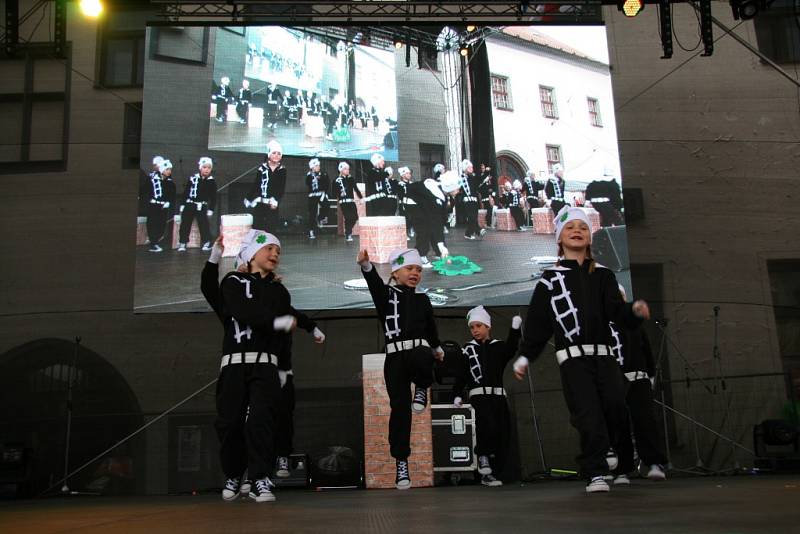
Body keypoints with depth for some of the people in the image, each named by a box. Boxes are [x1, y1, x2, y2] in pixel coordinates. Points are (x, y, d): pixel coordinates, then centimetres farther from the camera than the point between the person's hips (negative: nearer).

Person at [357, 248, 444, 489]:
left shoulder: (423, 299, 17)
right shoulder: (386, 294, 7)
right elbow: (374, 282, -15)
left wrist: (436, 348, 47)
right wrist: (365, 265, -37)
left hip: (419, 350, 1)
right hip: (395, 357, -1)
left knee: (420, 360, -37)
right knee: (399, 408, -6)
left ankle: (422, 389, -3)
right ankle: (401, 462, 4)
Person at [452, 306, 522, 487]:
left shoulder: (498, 347, 12)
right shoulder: (467, 349, 9)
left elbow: (510, 350, -10)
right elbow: (460, 375, 4)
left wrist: (514, 329, -22)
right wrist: (457, 395, -6)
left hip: (498, 396, 3)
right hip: (478, 395, -3)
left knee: (503, 434, 1)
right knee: (488, 425, -28)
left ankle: (489, 474, 10)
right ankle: (483, 458, -10)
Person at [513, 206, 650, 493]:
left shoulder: (602, 275, 15)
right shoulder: (550, 279, 9)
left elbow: (616, 310, 2)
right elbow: (537, 322, 7)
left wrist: (634, 310, -19)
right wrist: (524, 356, 3)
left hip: (604, 354, 2)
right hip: (572, 358, -2)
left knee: (615, 405, -13)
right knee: (588, 415, -9)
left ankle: (612, 447, 15)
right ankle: (595, 473, 0)